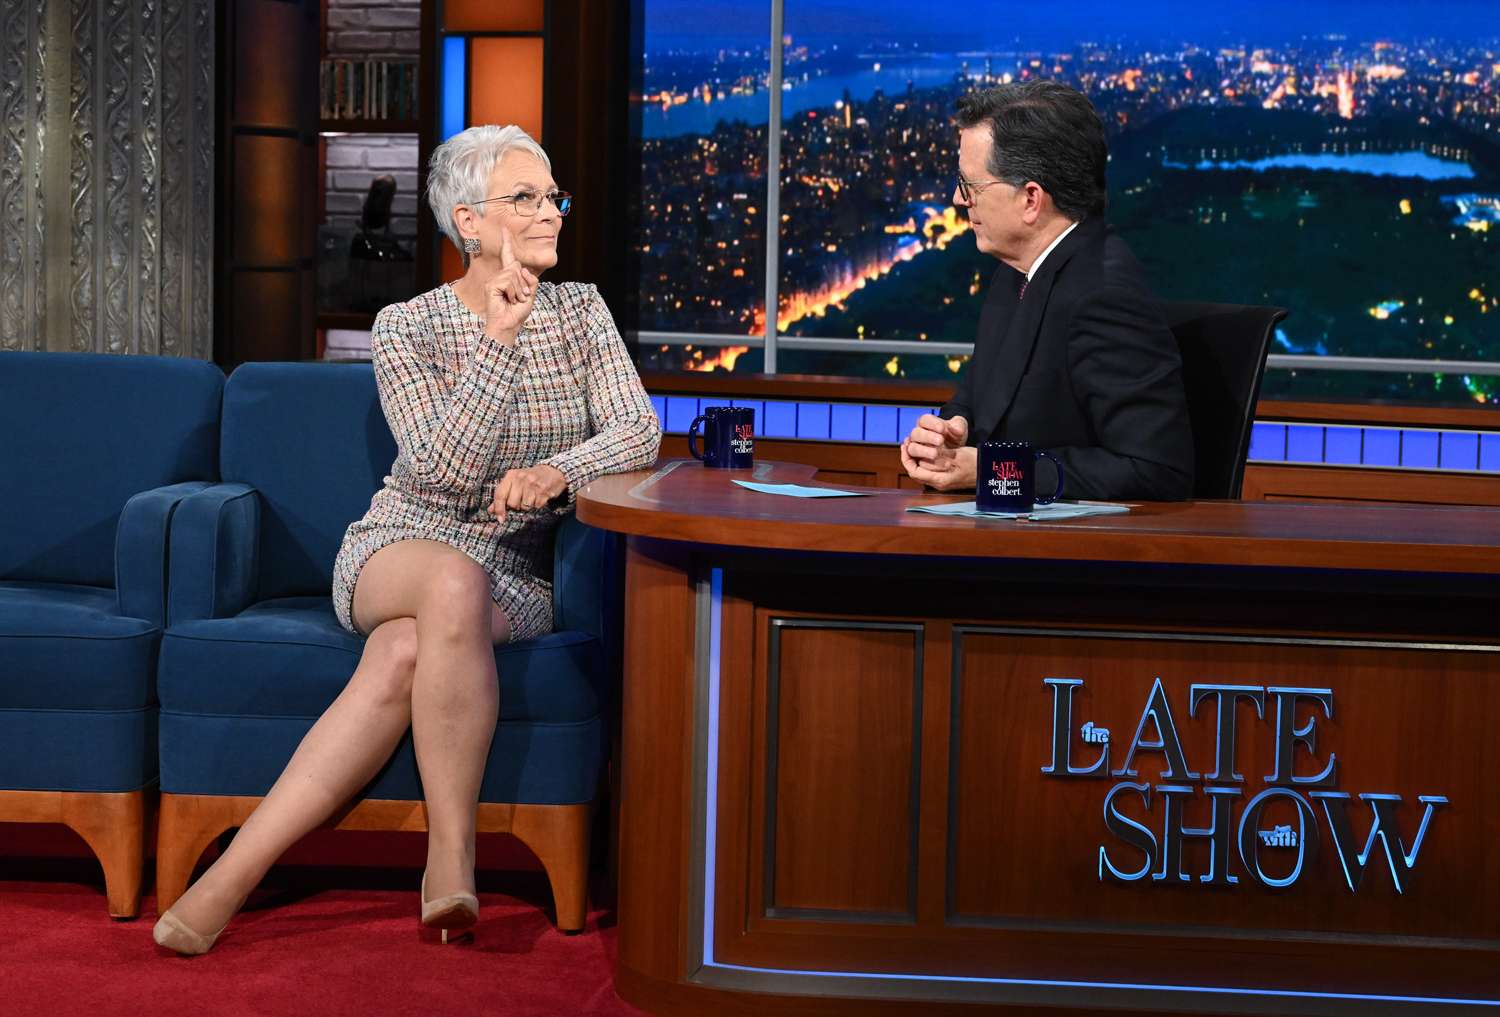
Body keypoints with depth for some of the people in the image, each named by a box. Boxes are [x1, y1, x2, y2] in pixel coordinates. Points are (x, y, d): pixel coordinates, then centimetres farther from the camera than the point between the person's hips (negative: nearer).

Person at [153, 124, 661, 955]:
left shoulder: (580, 310, 6)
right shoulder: (404, 328, -2)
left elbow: (639, 431, -8)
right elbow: (443, 471, -15)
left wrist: (558, 469, -29)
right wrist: (498, 340, -23)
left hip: (520, 575, 2)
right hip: (400, 549, -1)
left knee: (404, 653, -34)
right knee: (457, 581, -39)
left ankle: (235, 874, -30)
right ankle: (450, 855, -34)